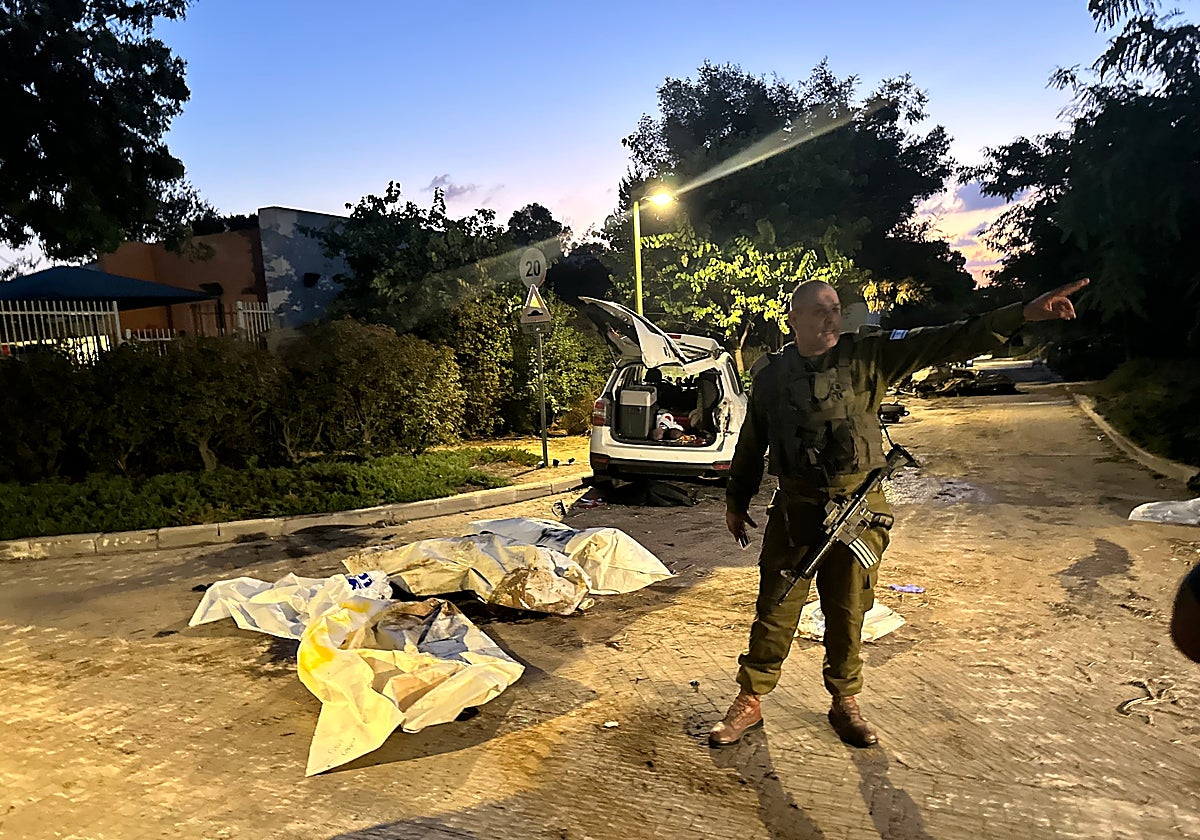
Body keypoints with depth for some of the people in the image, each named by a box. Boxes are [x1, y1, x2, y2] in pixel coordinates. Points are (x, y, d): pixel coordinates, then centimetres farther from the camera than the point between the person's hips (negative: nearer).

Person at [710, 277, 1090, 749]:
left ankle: (845, 703, 30)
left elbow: (944, 342, -6)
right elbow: (751, 444, 12)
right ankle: (749, 702, 19)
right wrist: (736, 500, 16)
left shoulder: (867, 356, 0)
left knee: (847, 611, 11)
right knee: (776, 608, 4)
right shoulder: (771, 375, 3)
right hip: (795, 506, 0)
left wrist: (1021, 314, -15)